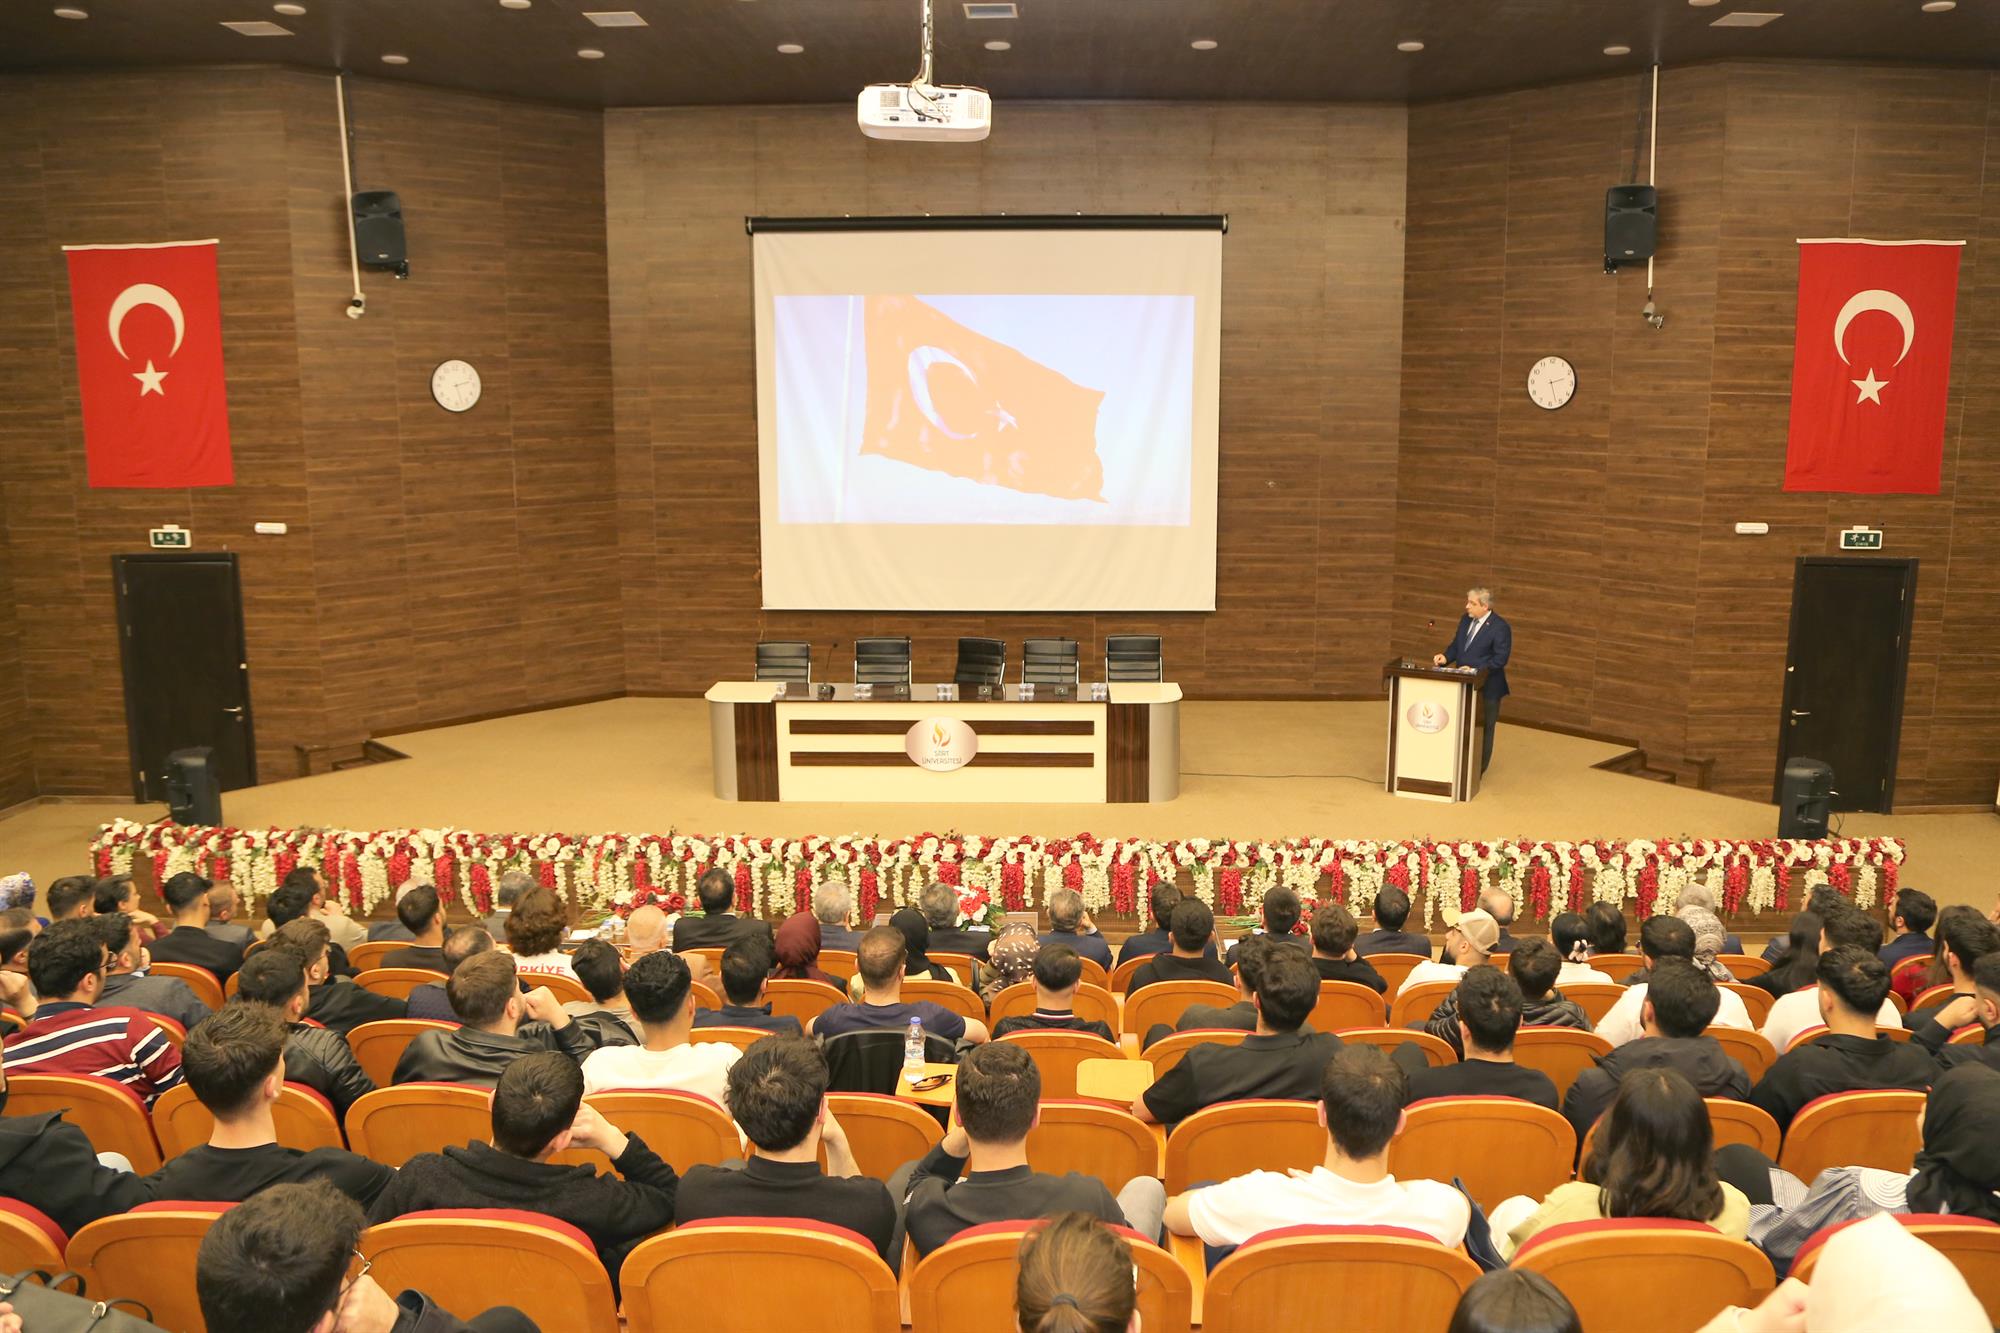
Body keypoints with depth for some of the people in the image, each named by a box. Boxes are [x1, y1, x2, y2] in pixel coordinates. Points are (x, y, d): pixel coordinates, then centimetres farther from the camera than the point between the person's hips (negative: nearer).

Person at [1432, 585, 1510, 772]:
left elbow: (1500, 659, -19)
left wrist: (1475, 670, -24)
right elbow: (1456, 645, 13)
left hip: (1486, 688, -7)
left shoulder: (1500, 627, -17)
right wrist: (1446, 657, -7)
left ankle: (1477, 771, 17)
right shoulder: (1465, 619, 6)